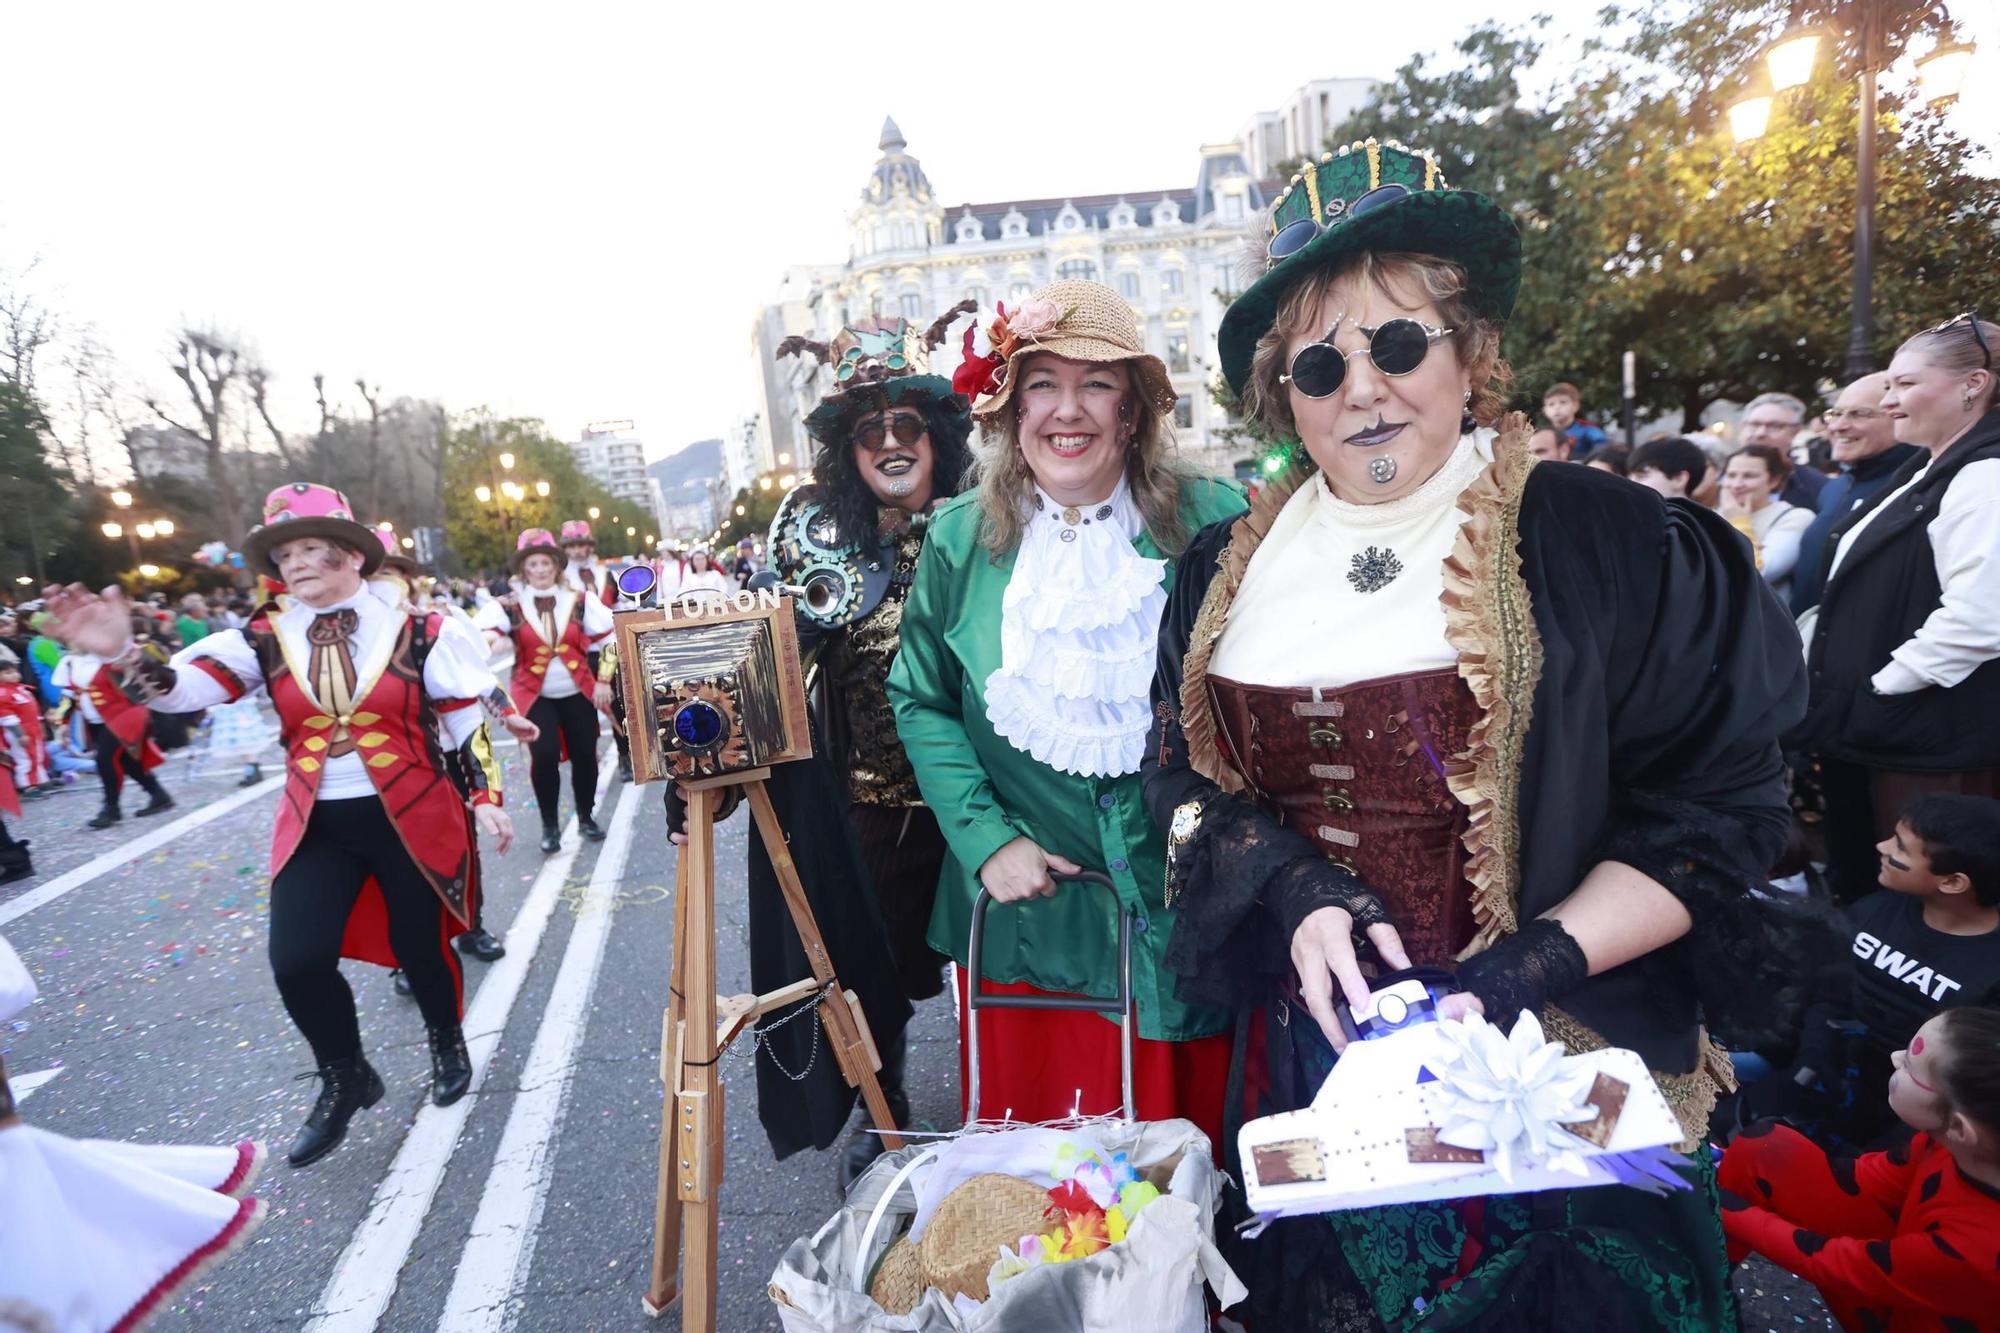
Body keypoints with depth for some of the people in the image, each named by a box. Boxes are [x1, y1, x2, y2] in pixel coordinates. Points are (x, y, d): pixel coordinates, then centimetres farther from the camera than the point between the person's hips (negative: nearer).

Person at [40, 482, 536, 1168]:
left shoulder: (413, 630, -6)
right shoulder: (267, 638, 1)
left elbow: (469, 715, -2)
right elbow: (183, 687, -11)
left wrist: (485, 798, -4)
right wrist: (122, 655, -32)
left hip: (413, 817, -2)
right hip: (315, 825, 3)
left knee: (420, 946, 8)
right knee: (297, 960, -4)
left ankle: (448, 1044, 40)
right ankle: (344, 1079, 24)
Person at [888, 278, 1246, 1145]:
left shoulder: (1211, 523, -6)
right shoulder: (962, 538, 0)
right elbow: (920, 702, 4)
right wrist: (984, 839, -5)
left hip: (1190, 910, -1)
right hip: (1028, 909, 1)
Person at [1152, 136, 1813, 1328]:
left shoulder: (1600, 540, -10)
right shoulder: (1229, 569, 1)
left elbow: (1715, 807, -9)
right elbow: (1185, 774, 3)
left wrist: (1529, 971, -21)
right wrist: (1299, 895, -14)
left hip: (1557, 1066, -3)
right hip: (1308, 1051, 4)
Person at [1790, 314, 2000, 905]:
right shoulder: (1926, 473, 15)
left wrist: (1877, 691, -19)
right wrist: (1827, 684, 16)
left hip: (1930, 736, -10)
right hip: (1871, 725, 10)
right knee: (1861, 882, 21)